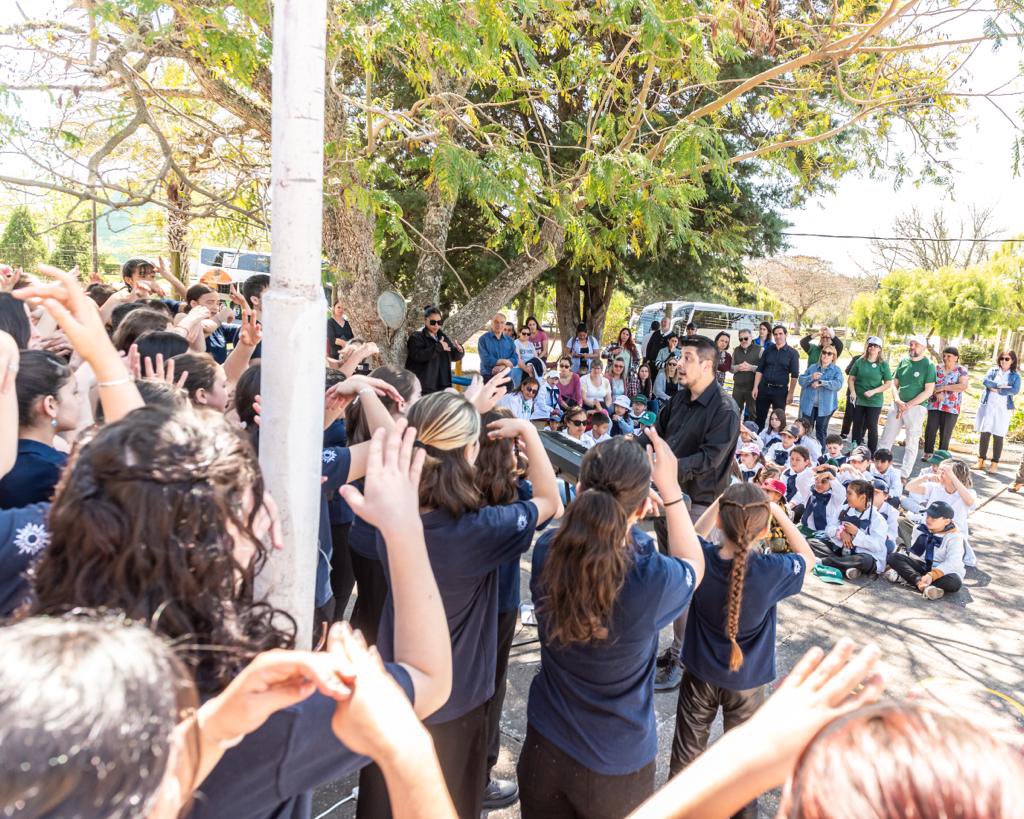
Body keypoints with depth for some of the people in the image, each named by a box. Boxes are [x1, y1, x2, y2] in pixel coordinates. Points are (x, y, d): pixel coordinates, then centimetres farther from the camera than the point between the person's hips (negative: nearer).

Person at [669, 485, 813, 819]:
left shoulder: (701, 559, -23)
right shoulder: (772, 571, -27)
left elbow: (695, 535, 4)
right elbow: (807, 557, -4)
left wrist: (719, 503, -3)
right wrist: (778, 512, -7)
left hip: (700, 674, 2)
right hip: (746, 680, -1)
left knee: (687, 752, 20)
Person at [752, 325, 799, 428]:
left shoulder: (792, 353, -1)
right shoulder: (768, 349, 7)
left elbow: (794, 375, -3)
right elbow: (759, 369, 7)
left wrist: (790, 393, -8)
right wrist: (755, 387, 0)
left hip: (780, 390, -2)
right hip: (764, 388, 3)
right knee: (760, 418, 7)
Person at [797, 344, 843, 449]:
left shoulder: (836, 370, 2)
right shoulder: (812, 367, 9)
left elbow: (838, 384, -16)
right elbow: (800, 380, 0)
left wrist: (821, 383, -21)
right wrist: (811, 377, -18)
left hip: (825, 406, -2)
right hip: (809, 404, 2)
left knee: (821, 430, 7)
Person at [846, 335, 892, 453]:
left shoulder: (883, 364, -3)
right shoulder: (860, 361, 3)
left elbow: (888, 383, -3)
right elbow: (851, 378, 6)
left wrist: (873, 391, -16)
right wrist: (852, 392, -9)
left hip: (874, 402, -2)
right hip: (858, 400, 2)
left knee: (872, 427, 0)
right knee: (857, 425, 11)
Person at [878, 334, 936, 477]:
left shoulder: (928, 365, -5)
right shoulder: (903, 362, 8)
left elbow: (928, 391, -9)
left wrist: (908, 405, -14)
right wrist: (898, 401, -7)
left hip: (916, 408, -4)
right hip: (897, 405, 4)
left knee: (911, 443, 2)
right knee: (886, 439, 5)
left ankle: (904, 475, 6)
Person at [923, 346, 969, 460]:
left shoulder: (961, 370, -1)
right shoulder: (937, 369, 8)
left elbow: (963, 386, -15)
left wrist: (943, 388, -15)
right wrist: (937, 393, -18)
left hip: (951, 407, -2)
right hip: (934, 405, 2)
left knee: (945, 433, 4)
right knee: (930, 429, -1)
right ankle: (928, 453, 12)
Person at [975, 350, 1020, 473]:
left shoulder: (1015, 375, 5)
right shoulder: (993, 370, 10)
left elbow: (1015, 390, -10)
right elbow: (985, 381, -8)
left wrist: (997, 390, -13)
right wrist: (1000, 386, -18)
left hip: (1003, 409, -2)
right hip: (987, 406, 2)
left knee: (998, 436, -2)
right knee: (984, 433, 3)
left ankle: (994, 463, 3)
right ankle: (981, 461, 10)